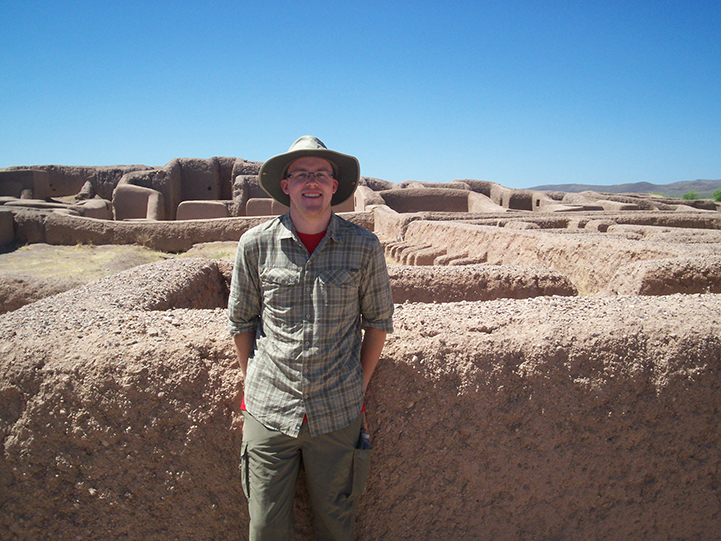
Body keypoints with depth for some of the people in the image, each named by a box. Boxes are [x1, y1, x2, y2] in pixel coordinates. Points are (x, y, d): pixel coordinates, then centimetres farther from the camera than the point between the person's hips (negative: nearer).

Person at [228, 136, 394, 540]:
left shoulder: (364, 246, -5)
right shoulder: (256, 244, -4)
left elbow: (378, 320, 5)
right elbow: (241, 320, 7)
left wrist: (359, 387, 5)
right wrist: (255, 385, 7)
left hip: (338, 413, 0)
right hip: (268, 411, 1)